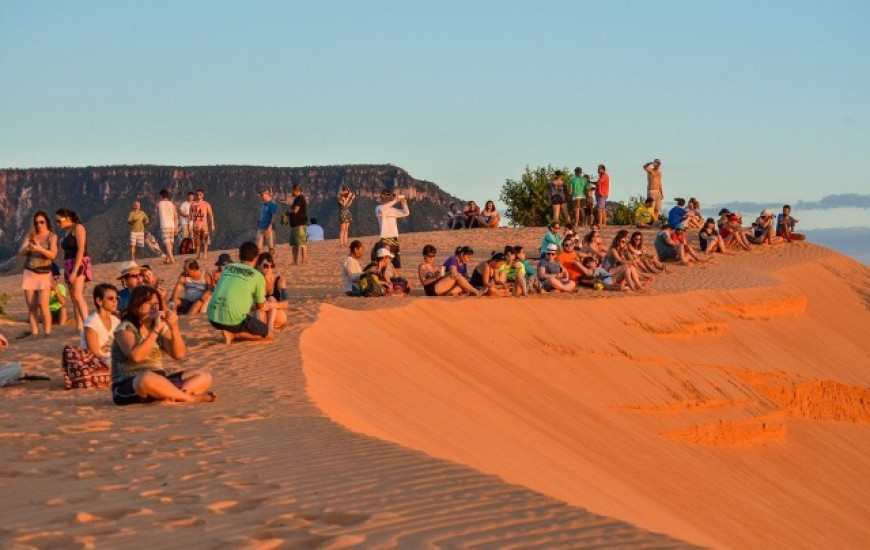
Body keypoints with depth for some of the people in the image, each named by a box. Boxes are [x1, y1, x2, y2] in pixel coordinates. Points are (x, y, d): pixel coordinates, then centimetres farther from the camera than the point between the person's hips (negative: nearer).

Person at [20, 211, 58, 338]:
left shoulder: (52, 237, 0)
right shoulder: (31, 235, 9)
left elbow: (53, 254, -13)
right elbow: (21, 252, 1)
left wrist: (39, 248, -30)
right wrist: (27, 247, -21)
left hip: (44, 274, -3)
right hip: (29, 273, 3)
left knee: (43, 304, -15)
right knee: (31, 306, -1)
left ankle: (48, 333, -10)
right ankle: (34, 334, 0)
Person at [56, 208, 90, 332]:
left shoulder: (78, 228, -10)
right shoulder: (67, 231, 16)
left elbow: (81, 250, -17)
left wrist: (74, 271, -22)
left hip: (79, 264, -9)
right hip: (69, 265, 9)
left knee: (77, 295, -22)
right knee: (74, 298, 6)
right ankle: (79, 327, 6)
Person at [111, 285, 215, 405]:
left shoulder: (161, 327, 11)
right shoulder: (126, 328, -7)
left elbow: (179, 355, 2)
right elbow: (136, 356, -25)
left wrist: (174, 327, -10)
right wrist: (155, 330, -23)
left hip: (158, 383, 7)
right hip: (127, 387, -7)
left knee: (204, 377, -7)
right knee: (148, 378, -42)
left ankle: (171, 396, -33)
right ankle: (191, 398, -26)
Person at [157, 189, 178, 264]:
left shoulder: (159, 204, 2)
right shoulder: (172, 204, 8)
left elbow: (157, 216, 13)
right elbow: (176, 217, 5)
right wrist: (176, 228, 9)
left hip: (164, 226, -4)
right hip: (172, 226, 4)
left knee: (167, 242, -8)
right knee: (170, 242, 14)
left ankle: (171, 258, -21)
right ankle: (168, 258, 22)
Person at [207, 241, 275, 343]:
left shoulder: (226, 268, 15)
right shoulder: (257, 276, 0)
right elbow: (260, 306, 11)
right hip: (234, 319, -6)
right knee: (268, 334, 11)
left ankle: (230, 332, 6)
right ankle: (234, 335, -5)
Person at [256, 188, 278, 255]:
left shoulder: (272, 204, -10)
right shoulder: (263, 204, 15)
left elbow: (273, 216, -16)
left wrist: (269, 227, -23)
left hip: (268, 228, -8)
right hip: (261, 228, 8)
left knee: (271, 246, -1)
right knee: (259, 246, 6)